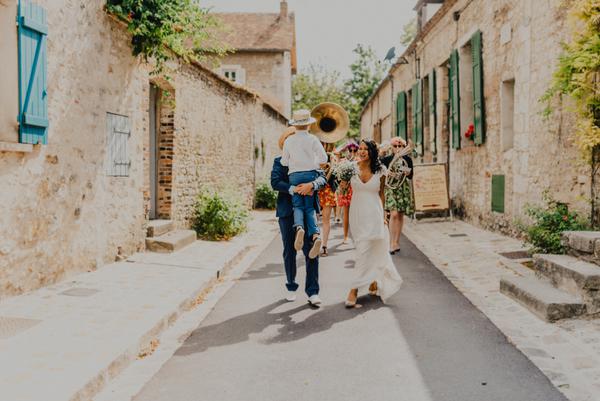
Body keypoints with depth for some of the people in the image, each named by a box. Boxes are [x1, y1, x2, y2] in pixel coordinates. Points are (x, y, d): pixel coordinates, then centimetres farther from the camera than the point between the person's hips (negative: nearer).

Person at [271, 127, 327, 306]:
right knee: (289, 251, 10)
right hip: (287, 211, 0)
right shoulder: (280, 161, 6)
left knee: (311, 250, -6)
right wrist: (294, 189, -23)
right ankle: (291, 287, 26)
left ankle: (313, 291, 0)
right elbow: (275, 182, -10)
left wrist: (311, 185, -26)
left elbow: (322, 177, -5)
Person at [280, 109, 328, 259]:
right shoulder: (313, 139, 1)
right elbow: (324, 158, -2)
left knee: (298, 206, 5)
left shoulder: (289, 140, 4)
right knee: (310, 207, 5)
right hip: (310, 174, 0)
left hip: (294, 175, 0)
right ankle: (315, 234, -16)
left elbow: (284, 162, 6)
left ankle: (299, 227, -27)